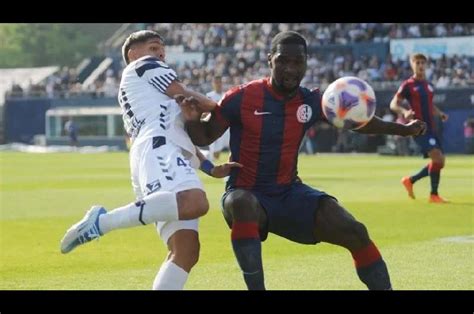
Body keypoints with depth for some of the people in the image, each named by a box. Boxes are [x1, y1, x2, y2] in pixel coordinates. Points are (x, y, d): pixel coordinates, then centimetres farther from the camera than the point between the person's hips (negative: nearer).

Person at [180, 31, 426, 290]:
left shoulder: (311, 102, -1)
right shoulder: (241, 98, -12)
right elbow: (204, 138, -3)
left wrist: (401, 129, 7)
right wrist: (192, 119, -24)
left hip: (290, 193, 4)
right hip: (247, 194, -4)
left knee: (355, 233, -10)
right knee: (242, 204, -42)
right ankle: (256, 287, -36)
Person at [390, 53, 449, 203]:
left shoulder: (428, 85, 17)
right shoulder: (408, 85, -4)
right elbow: (393, 104, -5)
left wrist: (440, 113, 10)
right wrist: (404, 112, -24)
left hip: (431, 127, 8)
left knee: (439, 161, 6)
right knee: (437, 157, -21)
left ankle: (410, 180, 22)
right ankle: (434, 195, -13)